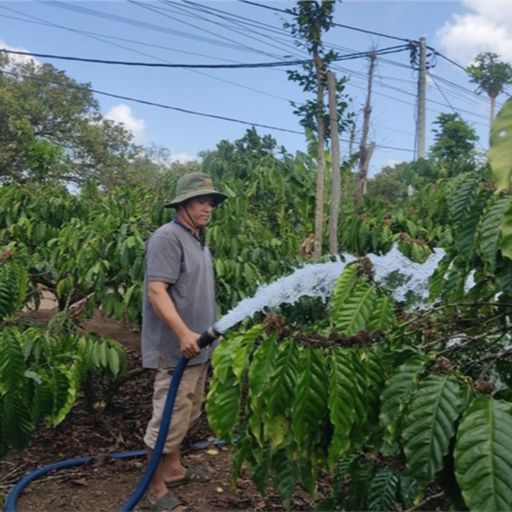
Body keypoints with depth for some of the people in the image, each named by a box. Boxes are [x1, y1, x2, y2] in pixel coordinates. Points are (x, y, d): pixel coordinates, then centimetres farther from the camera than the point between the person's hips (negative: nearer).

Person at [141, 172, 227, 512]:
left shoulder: (199, 240, 14)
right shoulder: (168, 237, -15)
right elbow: (156, 291, -24)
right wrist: (183, 333, -32)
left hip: (197, 348, 10)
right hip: (175, 348, -10)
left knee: (185, 416, 20)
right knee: (169, 419, -1)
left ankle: (174, 469, 36)